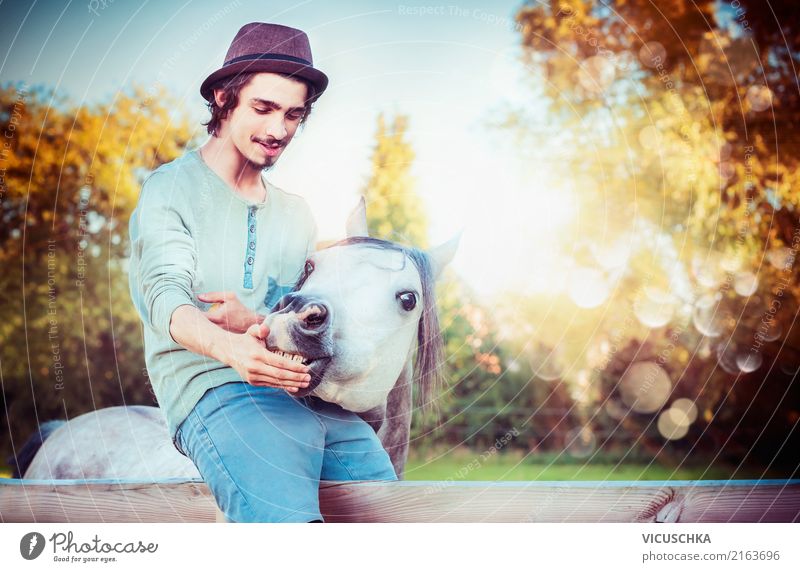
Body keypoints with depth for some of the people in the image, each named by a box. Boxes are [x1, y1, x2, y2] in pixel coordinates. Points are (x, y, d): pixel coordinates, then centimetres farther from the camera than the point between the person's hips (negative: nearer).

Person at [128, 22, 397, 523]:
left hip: (315, 400, 6)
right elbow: (168, 298, -11)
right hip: (215, 388, -5)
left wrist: (255, 323, -11)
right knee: (291, 521, -33)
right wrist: (231, 348, -33)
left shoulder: (295, 214, 23)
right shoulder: (171, 190, 6)